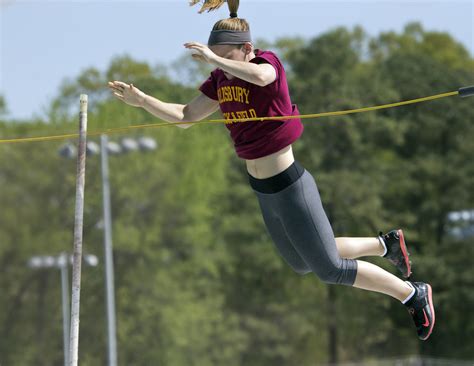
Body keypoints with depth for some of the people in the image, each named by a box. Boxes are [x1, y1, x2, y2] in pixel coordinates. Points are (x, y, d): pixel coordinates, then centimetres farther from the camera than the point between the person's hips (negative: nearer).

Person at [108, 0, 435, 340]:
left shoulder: (268, 62, -20)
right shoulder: (221, 80, 0)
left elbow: (259, 76, -46)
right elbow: (185, 117, 5)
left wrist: (213, 58, -41)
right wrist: (140, 99, -5)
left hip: (291, 188, -9)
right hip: (263, 193, 9)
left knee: (329, 269, 0)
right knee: (302, 264, 25)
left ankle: (414, 294, 17)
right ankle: (387, 243, 40)